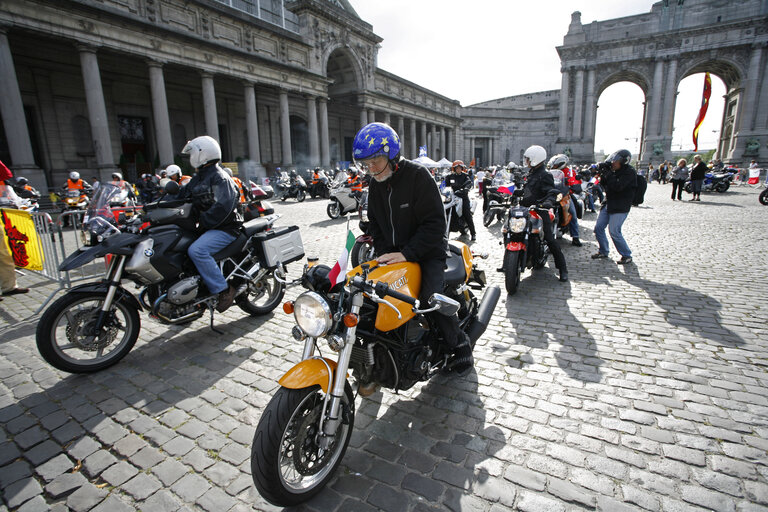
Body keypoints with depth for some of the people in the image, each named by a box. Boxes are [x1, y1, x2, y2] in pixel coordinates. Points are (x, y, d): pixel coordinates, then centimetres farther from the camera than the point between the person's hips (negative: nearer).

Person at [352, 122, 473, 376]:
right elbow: (375, 223, 15)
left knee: (432, 298, -24)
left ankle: (460, 346, 2)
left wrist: (406, 254, -27)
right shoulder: (375, 184, 6)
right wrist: (384, 253, -1)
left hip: (428, 252, -6)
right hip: (393, 254, 6)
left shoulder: (418, 175, -14)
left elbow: (435, 223, -19)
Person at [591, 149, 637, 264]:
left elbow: (617, 186, -26)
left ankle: (627, 255, 4)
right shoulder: (615, 171, 11)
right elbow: (605, 186, 14)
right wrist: (602, 174, -2)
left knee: (614, 231, -12)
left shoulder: (629, 172, -13)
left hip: (620, 207, -8)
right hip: (608, 204, 8)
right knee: (598, 227, 7)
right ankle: (603, 251, 23)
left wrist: (607, 173, -22)